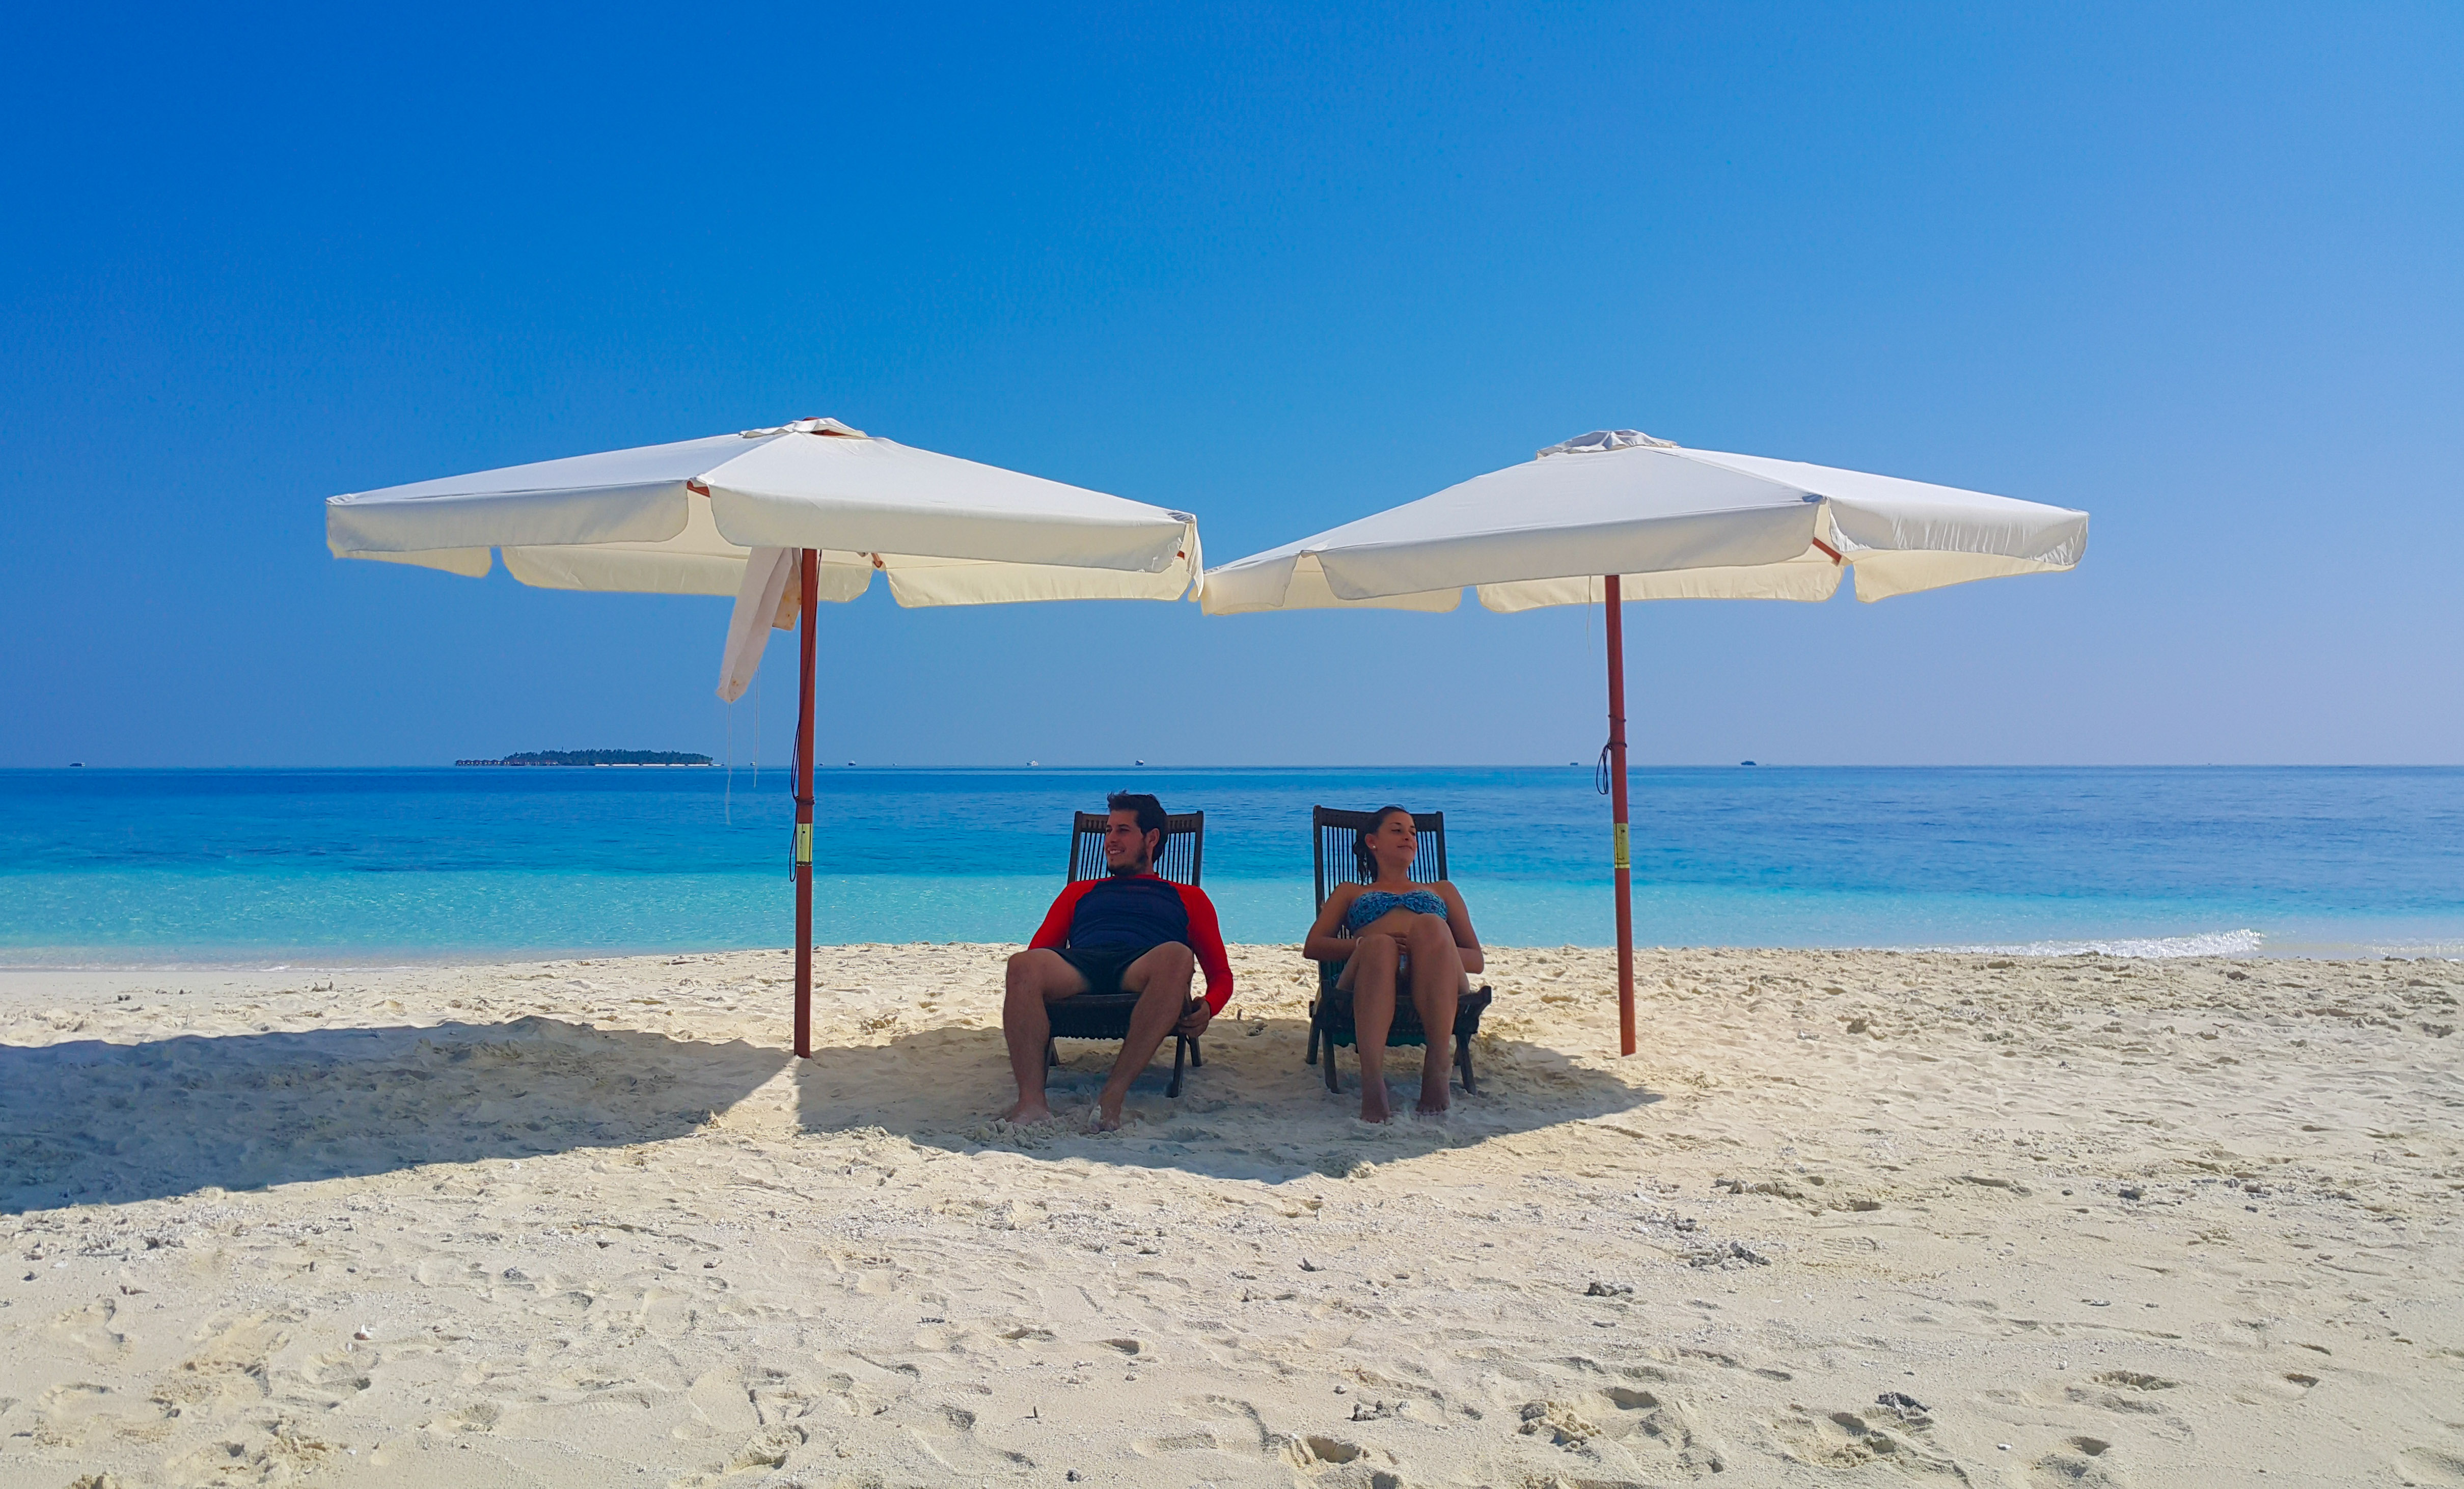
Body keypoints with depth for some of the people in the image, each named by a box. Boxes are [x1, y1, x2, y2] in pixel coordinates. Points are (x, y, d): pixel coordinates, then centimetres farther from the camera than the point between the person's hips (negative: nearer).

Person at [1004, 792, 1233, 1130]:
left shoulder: (1188, 899, 33)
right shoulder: (1080, 892, 39)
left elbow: (1221, 975, 22)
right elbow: (1038, 952, 24)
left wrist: (1207, 1008, -4)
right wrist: (1022, 1000, -1)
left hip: (1140, 974, -1)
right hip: (1078, 968, 2)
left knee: (1176, 956, -39)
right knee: (1023, 964, -34)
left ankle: (1113, 1094, -44)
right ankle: (1031, 1101, -44)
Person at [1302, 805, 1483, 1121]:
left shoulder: (1442, 890, 39)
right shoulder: (1350, 892, 37)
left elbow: (1476, 959, 26)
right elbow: (1312, 947, 19)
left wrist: (1432, 949, 1)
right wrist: (1363, 945, -2)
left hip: (1435, 988, 1)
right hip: (1371, 983, -1)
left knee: (1429, 925, -35)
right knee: (1378, 945, -39)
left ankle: (1438, 1064, -43)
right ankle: (1372, 1082, -55)